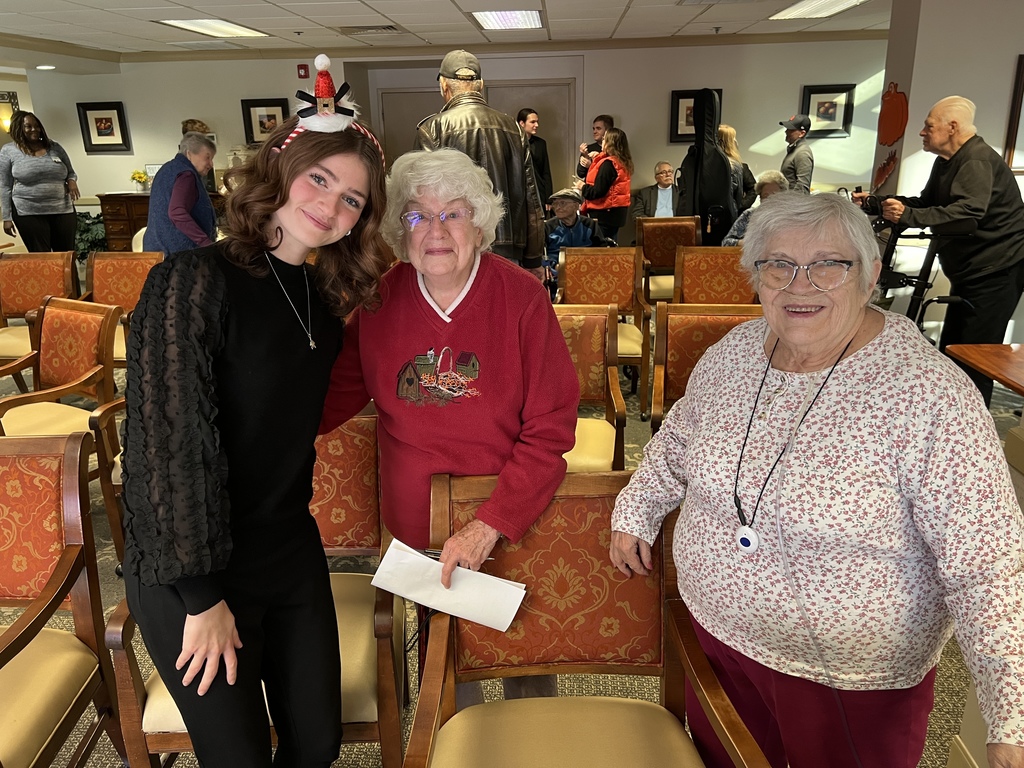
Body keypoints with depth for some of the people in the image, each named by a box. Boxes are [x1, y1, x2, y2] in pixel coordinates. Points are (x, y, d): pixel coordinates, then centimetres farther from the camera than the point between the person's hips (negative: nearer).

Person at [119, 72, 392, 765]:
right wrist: (203, 595, -18)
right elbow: (169, 440, -22)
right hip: (188, 572, -6)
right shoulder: (196, 279, -19)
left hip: (293, 553, 6)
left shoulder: (324, 299, 4)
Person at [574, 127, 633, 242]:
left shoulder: (608, 163, -16)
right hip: (617, 213, 9)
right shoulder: (622, 163, 11)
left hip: (603, 215, -9)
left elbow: (597, 192, -20)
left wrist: (582, 187, -3)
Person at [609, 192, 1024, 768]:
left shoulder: (929, 394, -24)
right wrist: (636, 514, 10)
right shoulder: (733, 352, -7)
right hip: (716, 633, 5)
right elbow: (682, 436, 11)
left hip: (853, 682, -4)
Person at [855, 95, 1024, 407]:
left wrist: (907, 215, -40)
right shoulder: (947, 161, 13)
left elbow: (967, 211, -33)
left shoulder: (977, 160, -19)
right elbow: (927, 203, 17)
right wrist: (877, 202, 6)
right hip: (969, 270, 11)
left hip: (996, 270, -11)